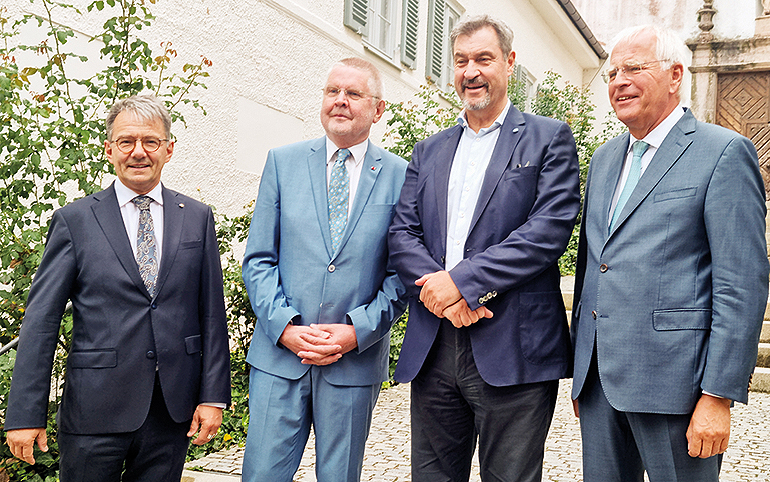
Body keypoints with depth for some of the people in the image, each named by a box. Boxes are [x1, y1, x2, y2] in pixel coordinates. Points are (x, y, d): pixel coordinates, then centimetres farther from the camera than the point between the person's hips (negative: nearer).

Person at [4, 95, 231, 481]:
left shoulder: (198, 218, 6)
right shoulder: (74, 221, 0)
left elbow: (212, 313, 5)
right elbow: (41, 321, -3)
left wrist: (213, 395, 0)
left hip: (173, 407, 2)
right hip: (96, 410, -2)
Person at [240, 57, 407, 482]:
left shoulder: (400, 176, 1)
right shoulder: (283, 162, 5)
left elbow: (402, 272, 1)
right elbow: (258, 259, 3)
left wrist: (356, 331, -11)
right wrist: (285, 327, -9)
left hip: (356, 359, 0)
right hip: (279, 352, 1)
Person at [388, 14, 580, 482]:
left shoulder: (548, 138, 3)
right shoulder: (429, 151, 17)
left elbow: (550, 229, -10)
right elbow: (402, 234, 7)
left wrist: (462, 279, -15)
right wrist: (439, 290, -12)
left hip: (513, 350, -4)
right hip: (433, 348, 5)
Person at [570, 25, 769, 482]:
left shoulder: (725, 153, -6)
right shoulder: (605, 158, 16)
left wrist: (718, 396, -15)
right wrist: (580, 370, 16)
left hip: (672, 377, -6)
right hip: (598, 375, 6)